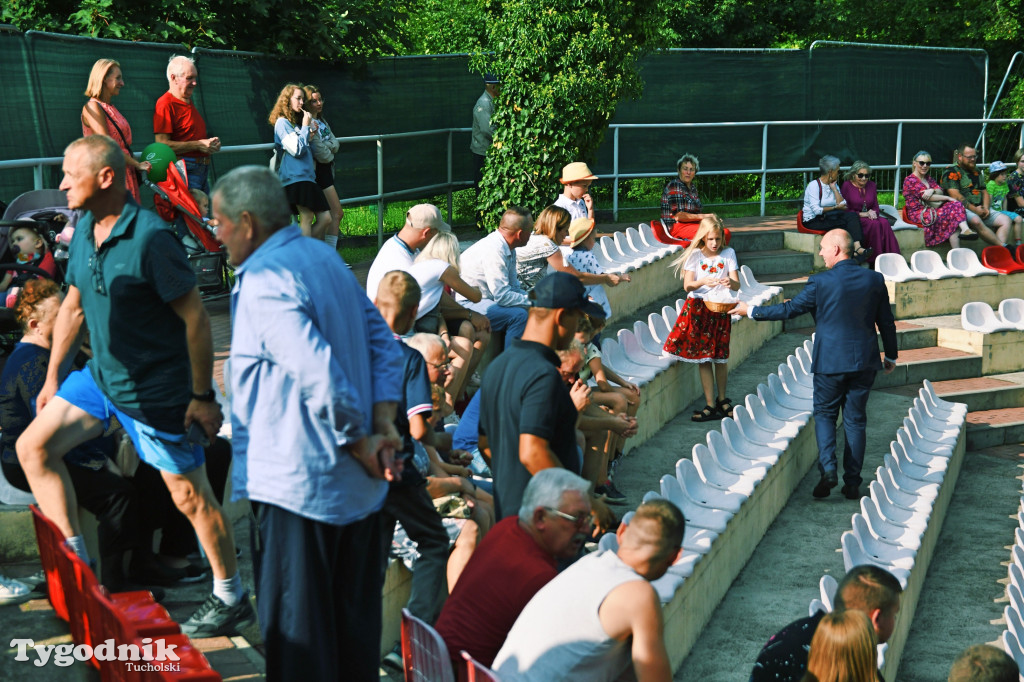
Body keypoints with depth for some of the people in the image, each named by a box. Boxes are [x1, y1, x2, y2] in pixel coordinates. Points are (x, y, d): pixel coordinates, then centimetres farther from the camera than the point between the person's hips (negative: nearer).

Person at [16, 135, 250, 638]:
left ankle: (231, 599, 18)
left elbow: (195, 317, -20)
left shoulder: (150, 237, -22)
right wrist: (52, 379, 18)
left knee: (190, 494, 1)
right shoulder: (84, 231, 4)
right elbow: (73, 308, 15)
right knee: (33, 447, 7)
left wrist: (203, 397, -18)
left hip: (156, 390, -8)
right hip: (101, 376, 8)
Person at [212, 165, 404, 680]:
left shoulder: (264, 282, -17)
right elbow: (383, 343, 8)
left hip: (297, 483, -9)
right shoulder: (326, 257, 10)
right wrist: (383, 427, -1)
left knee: (296, 632, 3)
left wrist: (360, 442, -13)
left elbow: (321, 378, -26)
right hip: (358, 484, 9)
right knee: (355, 615, 19)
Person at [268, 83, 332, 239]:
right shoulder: (282, 122, -4)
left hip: (308, 176, 9)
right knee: (307, 217, -16)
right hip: (295, 176, -9)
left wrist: (311, 136, 10)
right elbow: (296, 150, -14)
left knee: (325, 218, 2)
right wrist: (305, 127, -7)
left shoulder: (297, 123, 22)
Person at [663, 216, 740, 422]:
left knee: (720, 356, 7)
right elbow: (687, 285, -6)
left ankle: (722, 399, 26)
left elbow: (737, 284, -6)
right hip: (698, 308, 0)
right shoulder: (695, 255, 1)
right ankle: (710, 406, 4)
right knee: (703, 357, 0)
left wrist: (730, 282, -29)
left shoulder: (728, 254, 3)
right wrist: (703, 281, -26)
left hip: (721, 309, 0)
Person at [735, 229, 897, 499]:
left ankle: (828, 467, -6)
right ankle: (852, 483, 12)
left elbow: (790, 309, -4)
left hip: (830, 362, -3)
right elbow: (887, 323, 6)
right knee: (855, 420, 10)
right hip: (864, 361, 3)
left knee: (824, 414, 13)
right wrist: (891, 357, 20)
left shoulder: (820, 282, -13)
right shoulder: (875, 280, -1)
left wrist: (751, 311, 8)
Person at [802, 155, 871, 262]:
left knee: (852, 216, -23)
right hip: (813, 222, -7)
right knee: (848, 222, -27)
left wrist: (834, 188, -2)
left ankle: (857, 247, -40)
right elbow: (816, 210, -18)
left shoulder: (834, 185, 16)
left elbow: (842, 205, 1)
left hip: (828, 218, 7)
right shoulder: (814, 186, -8)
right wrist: (835, 208, -11)